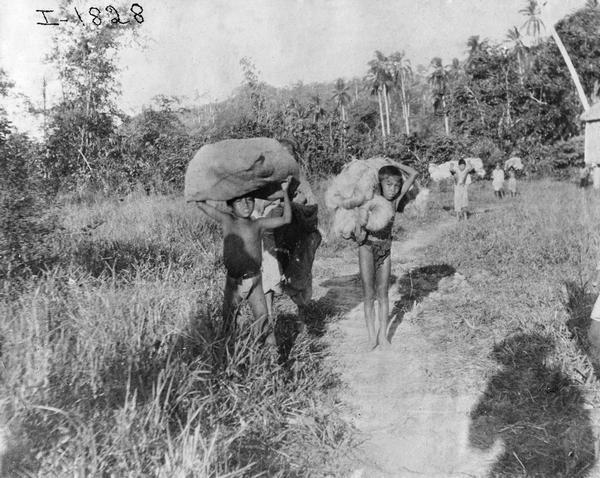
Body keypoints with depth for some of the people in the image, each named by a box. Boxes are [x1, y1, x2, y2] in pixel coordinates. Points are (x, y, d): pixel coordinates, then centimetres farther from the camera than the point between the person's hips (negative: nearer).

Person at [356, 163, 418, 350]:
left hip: (386, 248, 3)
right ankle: (372, 336, 8)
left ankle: (382, 335, 14)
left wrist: (394, 164, -1)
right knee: (369, 295, 1)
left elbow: (413, 174, 0)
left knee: (382, 293, 7)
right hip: (367, 246, -3)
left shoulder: (396, 199, -3)